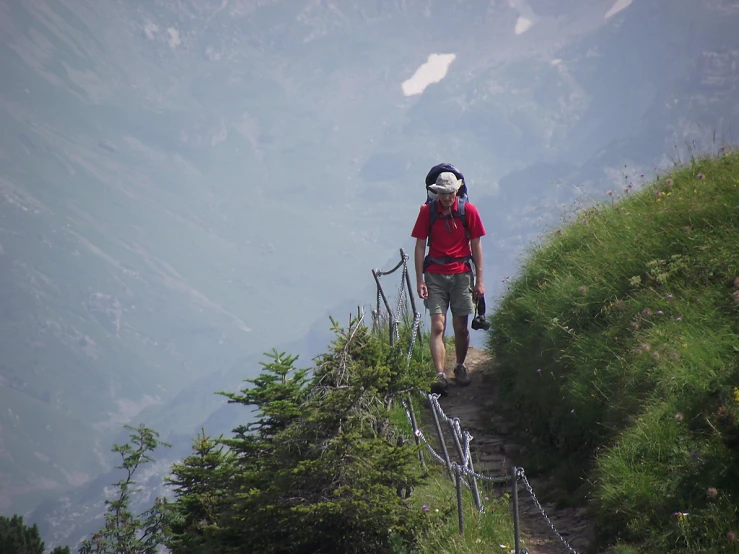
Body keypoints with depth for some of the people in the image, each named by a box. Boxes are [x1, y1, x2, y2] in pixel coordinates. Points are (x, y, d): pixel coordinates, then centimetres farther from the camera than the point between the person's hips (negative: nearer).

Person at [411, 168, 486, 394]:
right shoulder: (427, 211, -2)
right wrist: (419, 280, -5)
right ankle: (440, 375, -18)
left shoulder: (468, 210, -2)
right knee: (438, 326, -11)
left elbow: (476, 245, 3)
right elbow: (420, 246, 1)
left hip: (461, 273, 1)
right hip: (435, 275, -1)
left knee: (460, 327, 6)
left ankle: (460, 366, 29)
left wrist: (479, 280, 1)